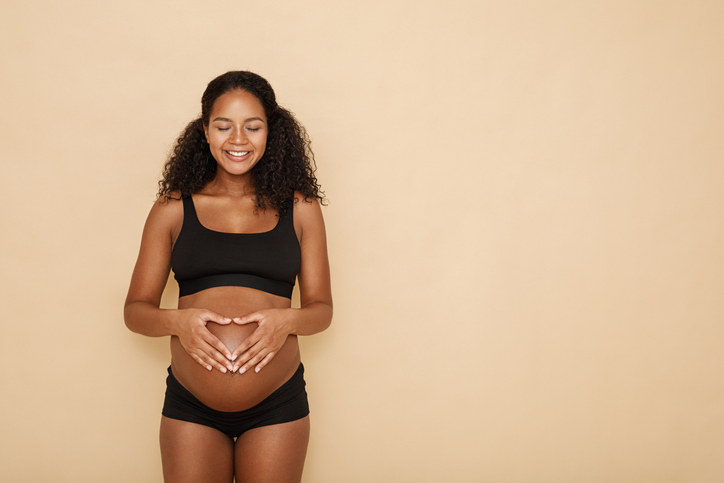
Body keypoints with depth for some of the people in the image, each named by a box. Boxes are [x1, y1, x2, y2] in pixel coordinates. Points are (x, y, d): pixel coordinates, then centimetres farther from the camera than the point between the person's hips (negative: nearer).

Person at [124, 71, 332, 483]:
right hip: (190, 406, 0)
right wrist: (177, 321, -16)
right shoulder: (173, 208, 5)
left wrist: (286, 319, -15)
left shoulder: (299, 208, 5)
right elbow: (136, 310, 5)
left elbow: (321, 308, 6)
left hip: (279, 404, 0)